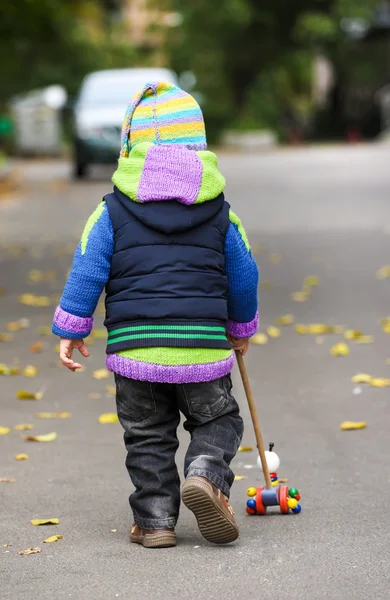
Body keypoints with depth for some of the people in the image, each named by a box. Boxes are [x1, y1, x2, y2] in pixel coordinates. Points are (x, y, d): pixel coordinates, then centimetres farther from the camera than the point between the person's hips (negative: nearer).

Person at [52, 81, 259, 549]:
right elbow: (244, 274, 12)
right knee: (218, 420, 17)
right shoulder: (219, 212, 6)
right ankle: (206, 473, -11)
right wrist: (241, 328, 28)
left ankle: (155, 519, 9)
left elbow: (87, 268, -4)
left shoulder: (113, 210, 1)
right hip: (202, 345, 0)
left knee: (148, 436, 13)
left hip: (133, 346, 0)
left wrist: (71, 328, 4)